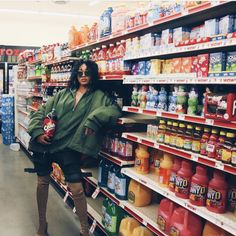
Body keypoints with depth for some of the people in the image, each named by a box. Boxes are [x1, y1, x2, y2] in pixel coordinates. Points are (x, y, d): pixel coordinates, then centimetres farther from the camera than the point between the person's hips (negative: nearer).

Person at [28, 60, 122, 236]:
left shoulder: (99, 96, 2)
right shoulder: (63, 94, 9)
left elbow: (115, 110, -15)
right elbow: (42, 112, 8)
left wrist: (95, 119, -28)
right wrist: (37, 132, -7)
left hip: (69, 148, -3)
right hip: (45, 144, 3)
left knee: (77, 188, -7)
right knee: (43, 182, 12)